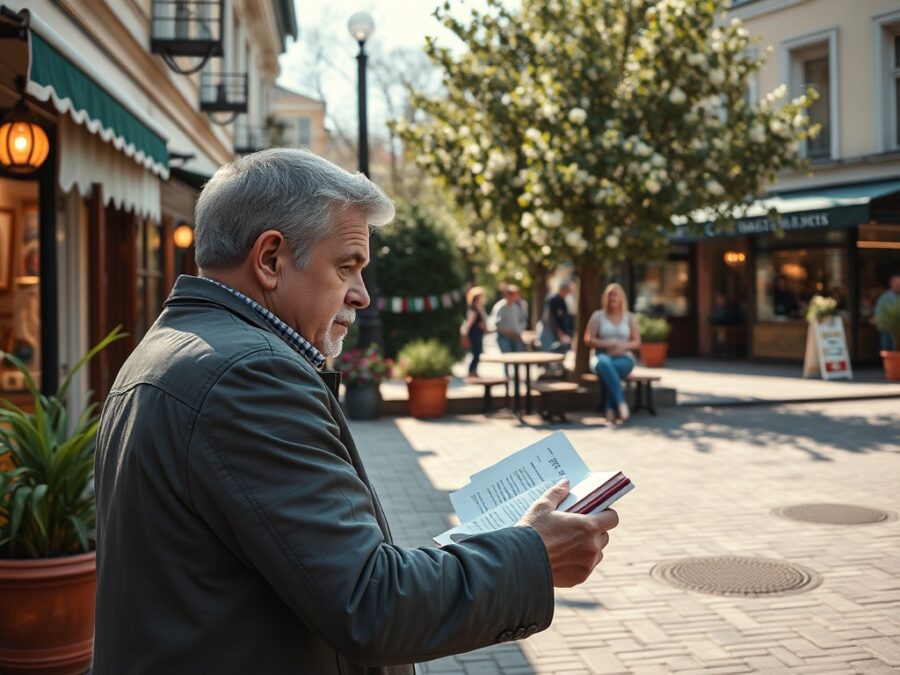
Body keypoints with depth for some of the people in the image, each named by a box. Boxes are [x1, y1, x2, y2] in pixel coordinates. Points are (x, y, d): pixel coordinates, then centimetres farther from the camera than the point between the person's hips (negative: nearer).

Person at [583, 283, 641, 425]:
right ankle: (621, 404, -47)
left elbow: (637, 342, 8)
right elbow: (588, 340, 0)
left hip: (624, 359, 1)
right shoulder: (597, 316, 6)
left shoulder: (630, 317, 11)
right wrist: (607, 345, -15)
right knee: (605, 363, -41)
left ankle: (610, 410, -39)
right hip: (602, 357, -1)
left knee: (613, 368, -38)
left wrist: (623, 346, -13)